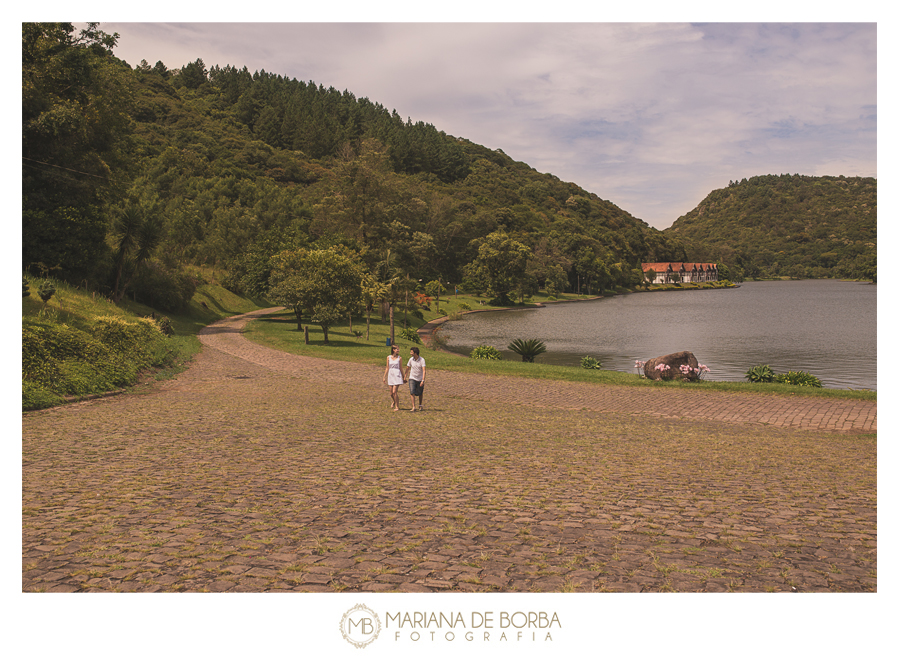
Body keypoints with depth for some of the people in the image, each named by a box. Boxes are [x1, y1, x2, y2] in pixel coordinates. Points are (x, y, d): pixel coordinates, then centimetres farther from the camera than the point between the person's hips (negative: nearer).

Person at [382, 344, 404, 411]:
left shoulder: (399, 358, 1)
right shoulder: (389, 357, 5)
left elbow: (400, 368, 7)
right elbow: (387, 368, 10)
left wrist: (403, 377, 9)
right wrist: (384, 377, 9)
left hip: (397, 376, -3)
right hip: (390, 376, 3)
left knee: (394, 392, -12)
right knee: (391, 393, 8)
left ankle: (397, 407, 0)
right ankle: (394, 401, 40)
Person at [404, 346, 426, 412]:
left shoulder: (422, 360, -16)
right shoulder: (411, 359, -6)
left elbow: (424, 371, -22)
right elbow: (408, 367, 12)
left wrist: (423, 380, -30)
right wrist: (406, 375, 25)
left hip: (420, 379, -2)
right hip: (412, 379, 2)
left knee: (420, 393, 13)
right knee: (412, 393, -15)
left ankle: (420, 405, 37)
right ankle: (413, 407, -15)